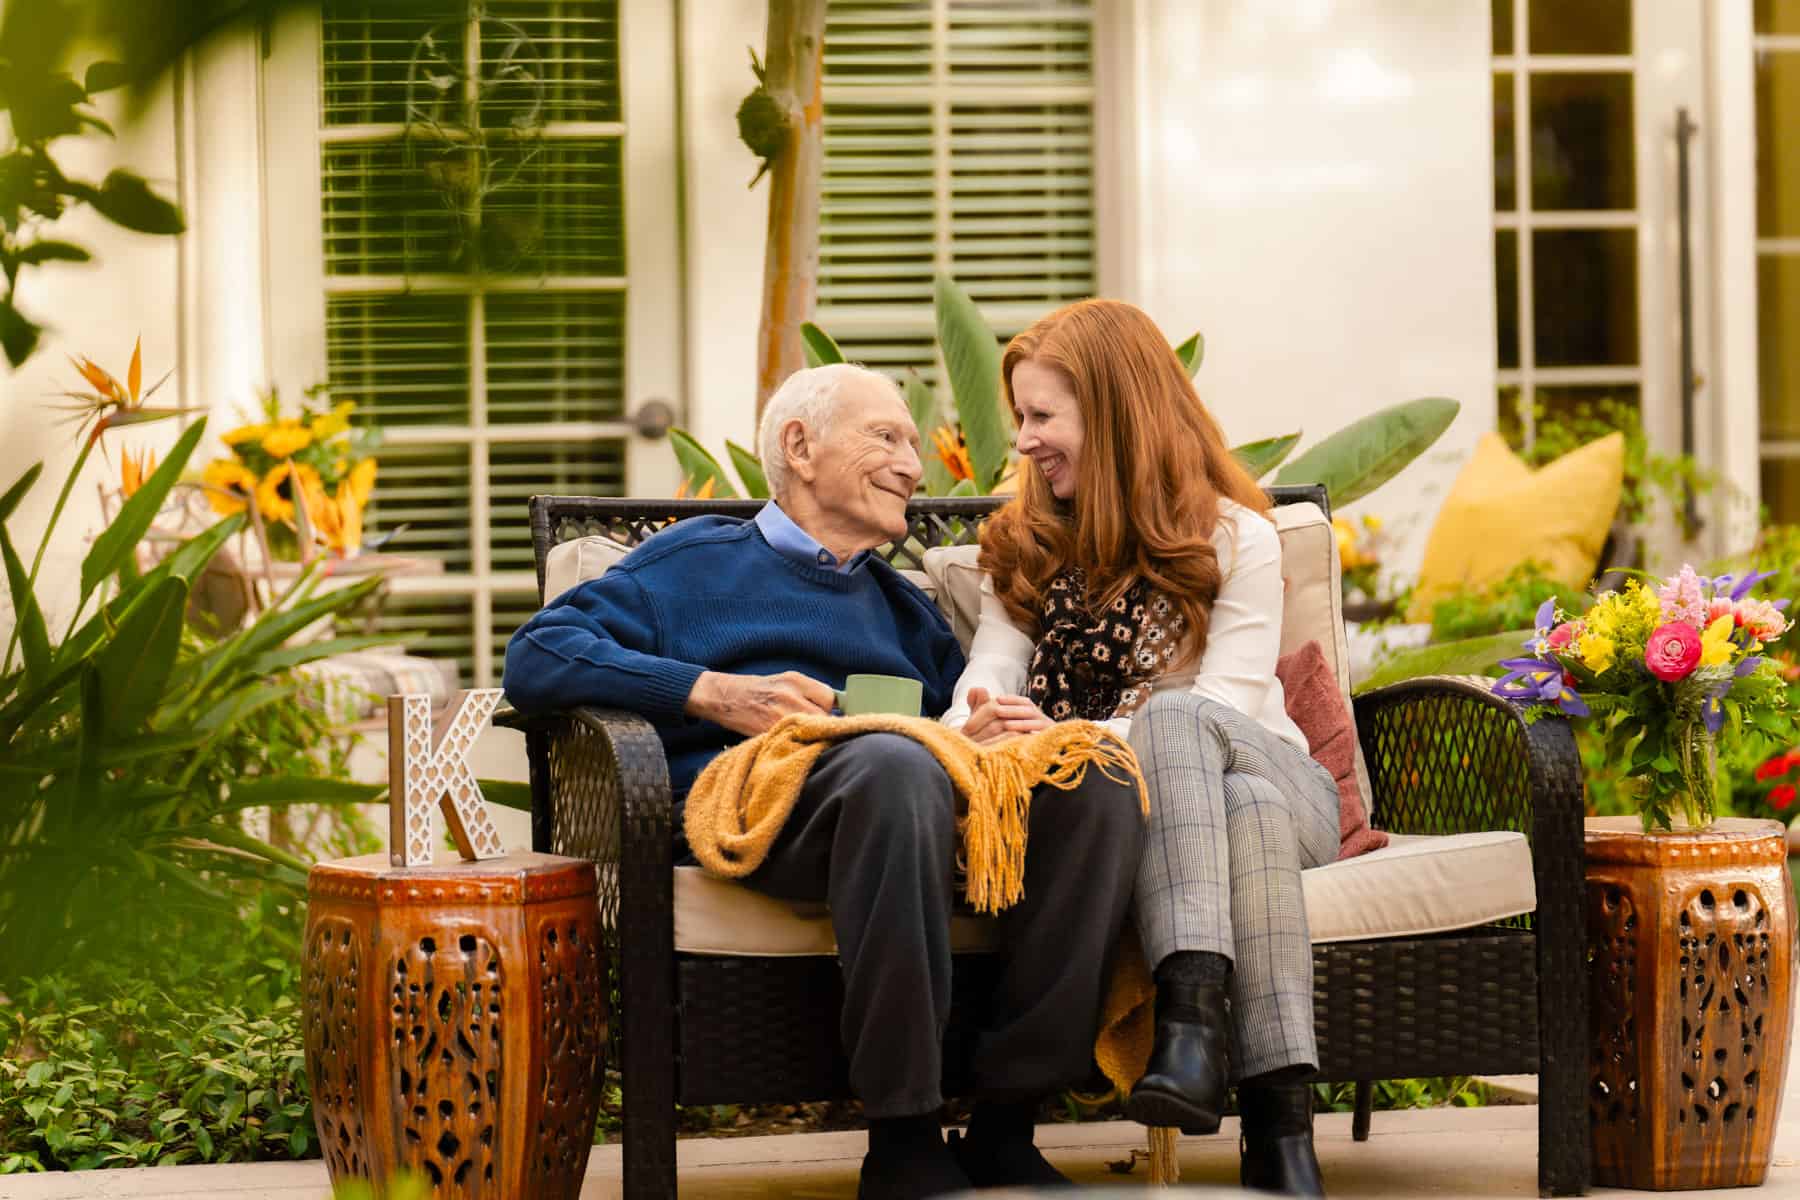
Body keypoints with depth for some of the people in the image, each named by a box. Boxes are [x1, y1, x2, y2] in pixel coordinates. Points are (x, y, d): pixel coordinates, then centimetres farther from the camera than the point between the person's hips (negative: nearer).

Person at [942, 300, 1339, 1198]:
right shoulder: (1024, 550, 18)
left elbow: (1218, 711, -11)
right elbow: (987, 681, 3)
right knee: (1241, 808, -36)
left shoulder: (1235, 540, 3)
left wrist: (1071, 739, -27)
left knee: (1175, 722, -37)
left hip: (1278, 783, -1)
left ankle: (1194, 1020, -52)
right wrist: (973, 729, -23)